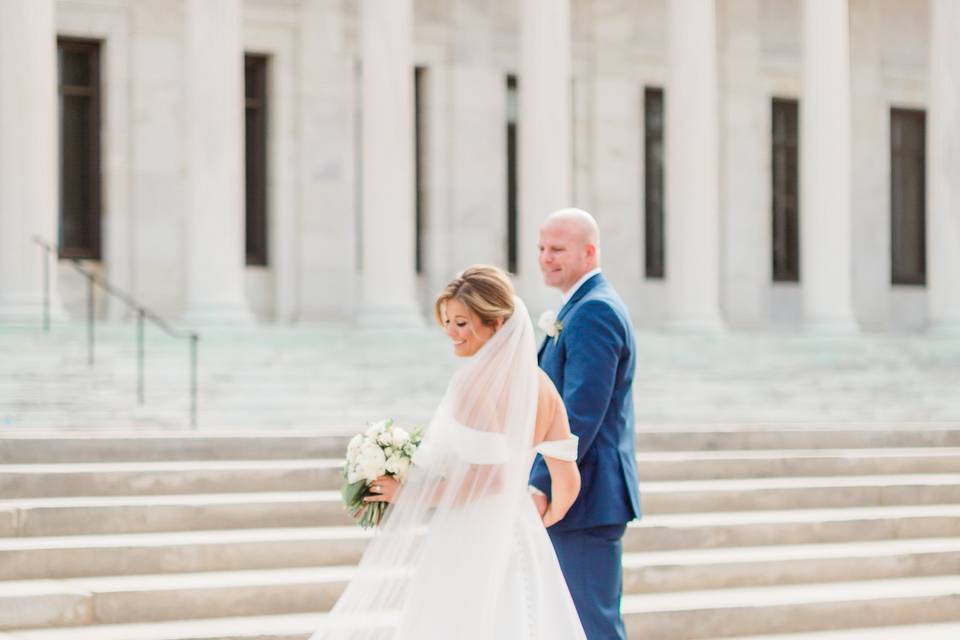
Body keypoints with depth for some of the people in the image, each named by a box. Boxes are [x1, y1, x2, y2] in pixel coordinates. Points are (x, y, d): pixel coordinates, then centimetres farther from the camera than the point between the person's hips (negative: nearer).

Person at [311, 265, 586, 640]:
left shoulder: (475, 383, -16)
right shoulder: (541, 386, 5)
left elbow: (490, 478, -23)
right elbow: (568, 483, 9)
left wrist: (410, 493, -14)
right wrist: (540, 524, 28)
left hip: (466, 546, -8)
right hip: (521, 542, 8)